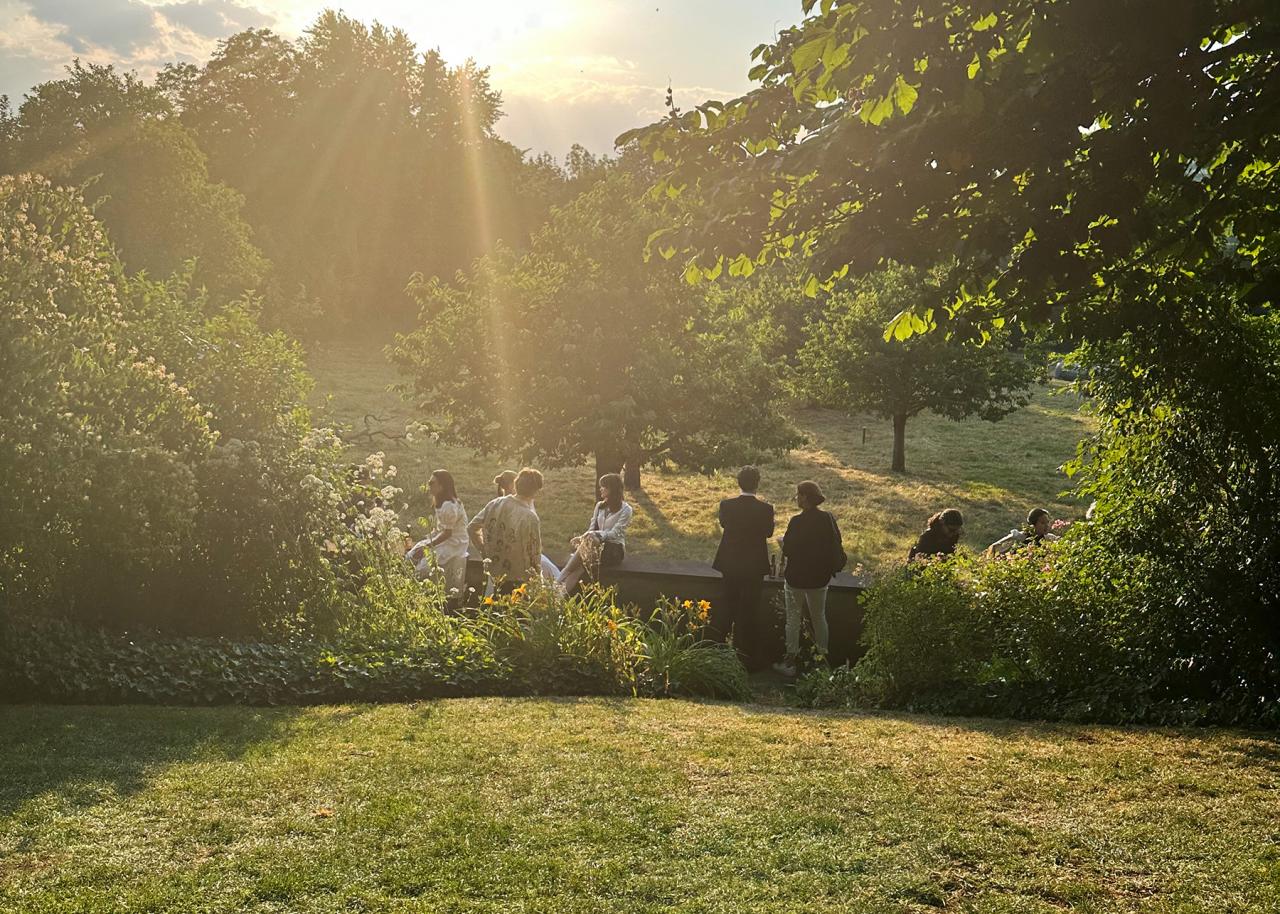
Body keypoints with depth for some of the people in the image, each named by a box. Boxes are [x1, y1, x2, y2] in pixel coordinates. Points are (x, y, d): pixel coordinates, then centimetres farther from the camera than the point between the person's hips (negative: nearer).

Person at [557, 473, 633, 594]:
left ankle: (558, 582, -34)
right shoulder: (599, 506, 15)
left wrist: (596, 535, -30)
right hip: (599, 544, 5)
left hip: (615, 549, -5)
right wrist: (586, 536, -14)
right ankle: (564, 590, -46)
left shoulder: (625, 510, -5)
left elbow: (614, 533, -15)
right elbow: (592, 528, 9)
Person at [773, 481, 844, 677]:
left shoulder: (797, 522, -21)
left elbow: (787, 550, -17)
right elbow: (837, 548, 2)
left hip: (797, 578, -5)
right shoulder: (829, 519, -5)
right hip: (820, 578, 5)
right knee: (819, 617, 18)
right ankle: (823, 657, 25)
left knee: (793, 619, 7)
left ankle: (790, 661, 11)